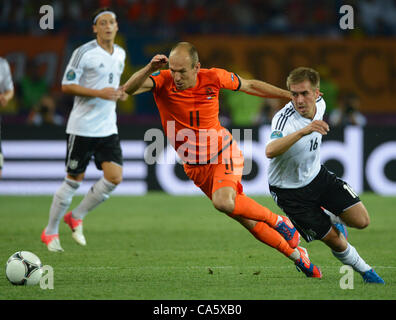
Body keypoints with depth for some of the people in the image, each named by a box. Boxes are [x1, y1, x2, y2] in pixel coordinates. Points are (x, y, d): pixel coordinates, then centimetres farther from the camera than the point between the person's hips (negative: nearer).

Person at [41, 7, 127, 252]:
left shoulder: (120, 54, 11)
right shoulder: (84, 52, -10)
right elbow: (67, 86, -12)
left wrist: (119, 93, 5)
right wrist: (100, 93, -20)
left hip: (108, 128, 6)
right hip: (82, 128, -6)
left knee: (115, 177, -8)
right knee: (74, 181, 0)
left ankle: (76, 217, 13)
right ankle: (51, 232, 16)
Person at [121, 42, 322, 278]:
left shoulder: (213, 78, -15)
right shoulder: (163, 81, -16)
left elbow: (249, 86, 1)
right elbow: (129, 89, -31)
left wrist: (291, 95, 4)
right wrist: (149, 69, -48)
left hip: (224, 155, -2)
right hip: (195, 167, 2)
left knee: (223, 201, -32)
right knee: (246, 219, 6)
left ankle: (280, 222, -8)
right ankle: (296, 255, 25)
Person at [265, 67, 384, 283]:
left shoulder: (319, 104, -10)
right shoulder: (284, 119, -32)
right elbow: (270, 151, -52)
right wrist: (303, 131, -63)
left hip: (318, 176, 6)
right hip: (290, 191, -6)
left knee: (361, 221, -5)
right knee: (334, 241, -3)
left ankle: (332, 218, 28)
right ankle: (364, 270, 24)